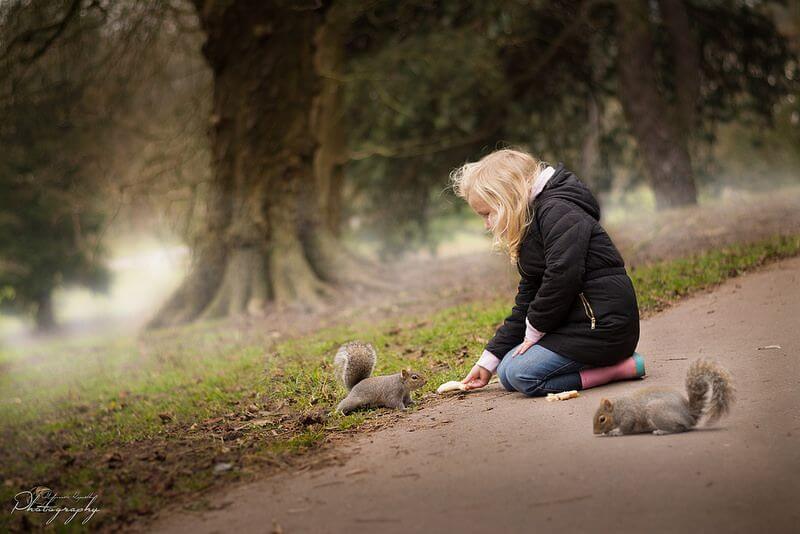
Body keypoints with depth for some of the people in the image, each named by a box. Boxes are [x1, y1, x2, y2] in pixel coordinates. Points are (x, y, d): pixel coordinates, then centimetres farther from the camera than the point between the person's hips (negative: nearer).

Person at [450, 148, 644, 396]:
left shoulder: (558, 211, -14)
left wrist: (535, 331, -12)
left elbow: (562, 276, -27)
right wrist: (489, 360, 17)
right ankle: (610, 359, 6)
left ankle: (621, 367, -12)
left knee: (521, 374, -19)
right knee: (508, 370, 8)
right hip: (577, 323, 11)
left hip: (604, 326, -11)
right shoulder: (530, 225, 19)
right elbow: (525, 303, 20)